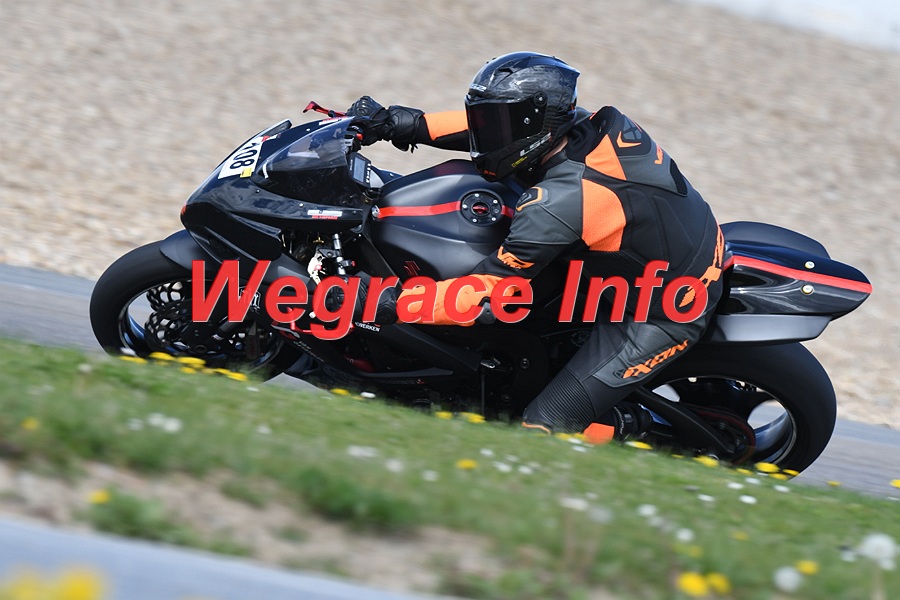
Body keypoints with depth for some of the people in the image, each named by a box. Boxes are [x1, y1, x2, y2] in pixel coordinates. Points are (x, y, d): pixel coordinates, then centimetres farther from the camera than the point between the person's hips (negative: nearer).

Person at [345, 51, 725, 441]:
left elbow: (488, 291, -27)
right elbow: (503, 123, 11)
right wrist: (412, 124, 4)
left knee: (542, 431, -11)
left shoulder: (559, 202, -30)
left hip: (659, 318, -9)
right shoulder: (590, 126, -7)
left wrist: (389, 304, -24)